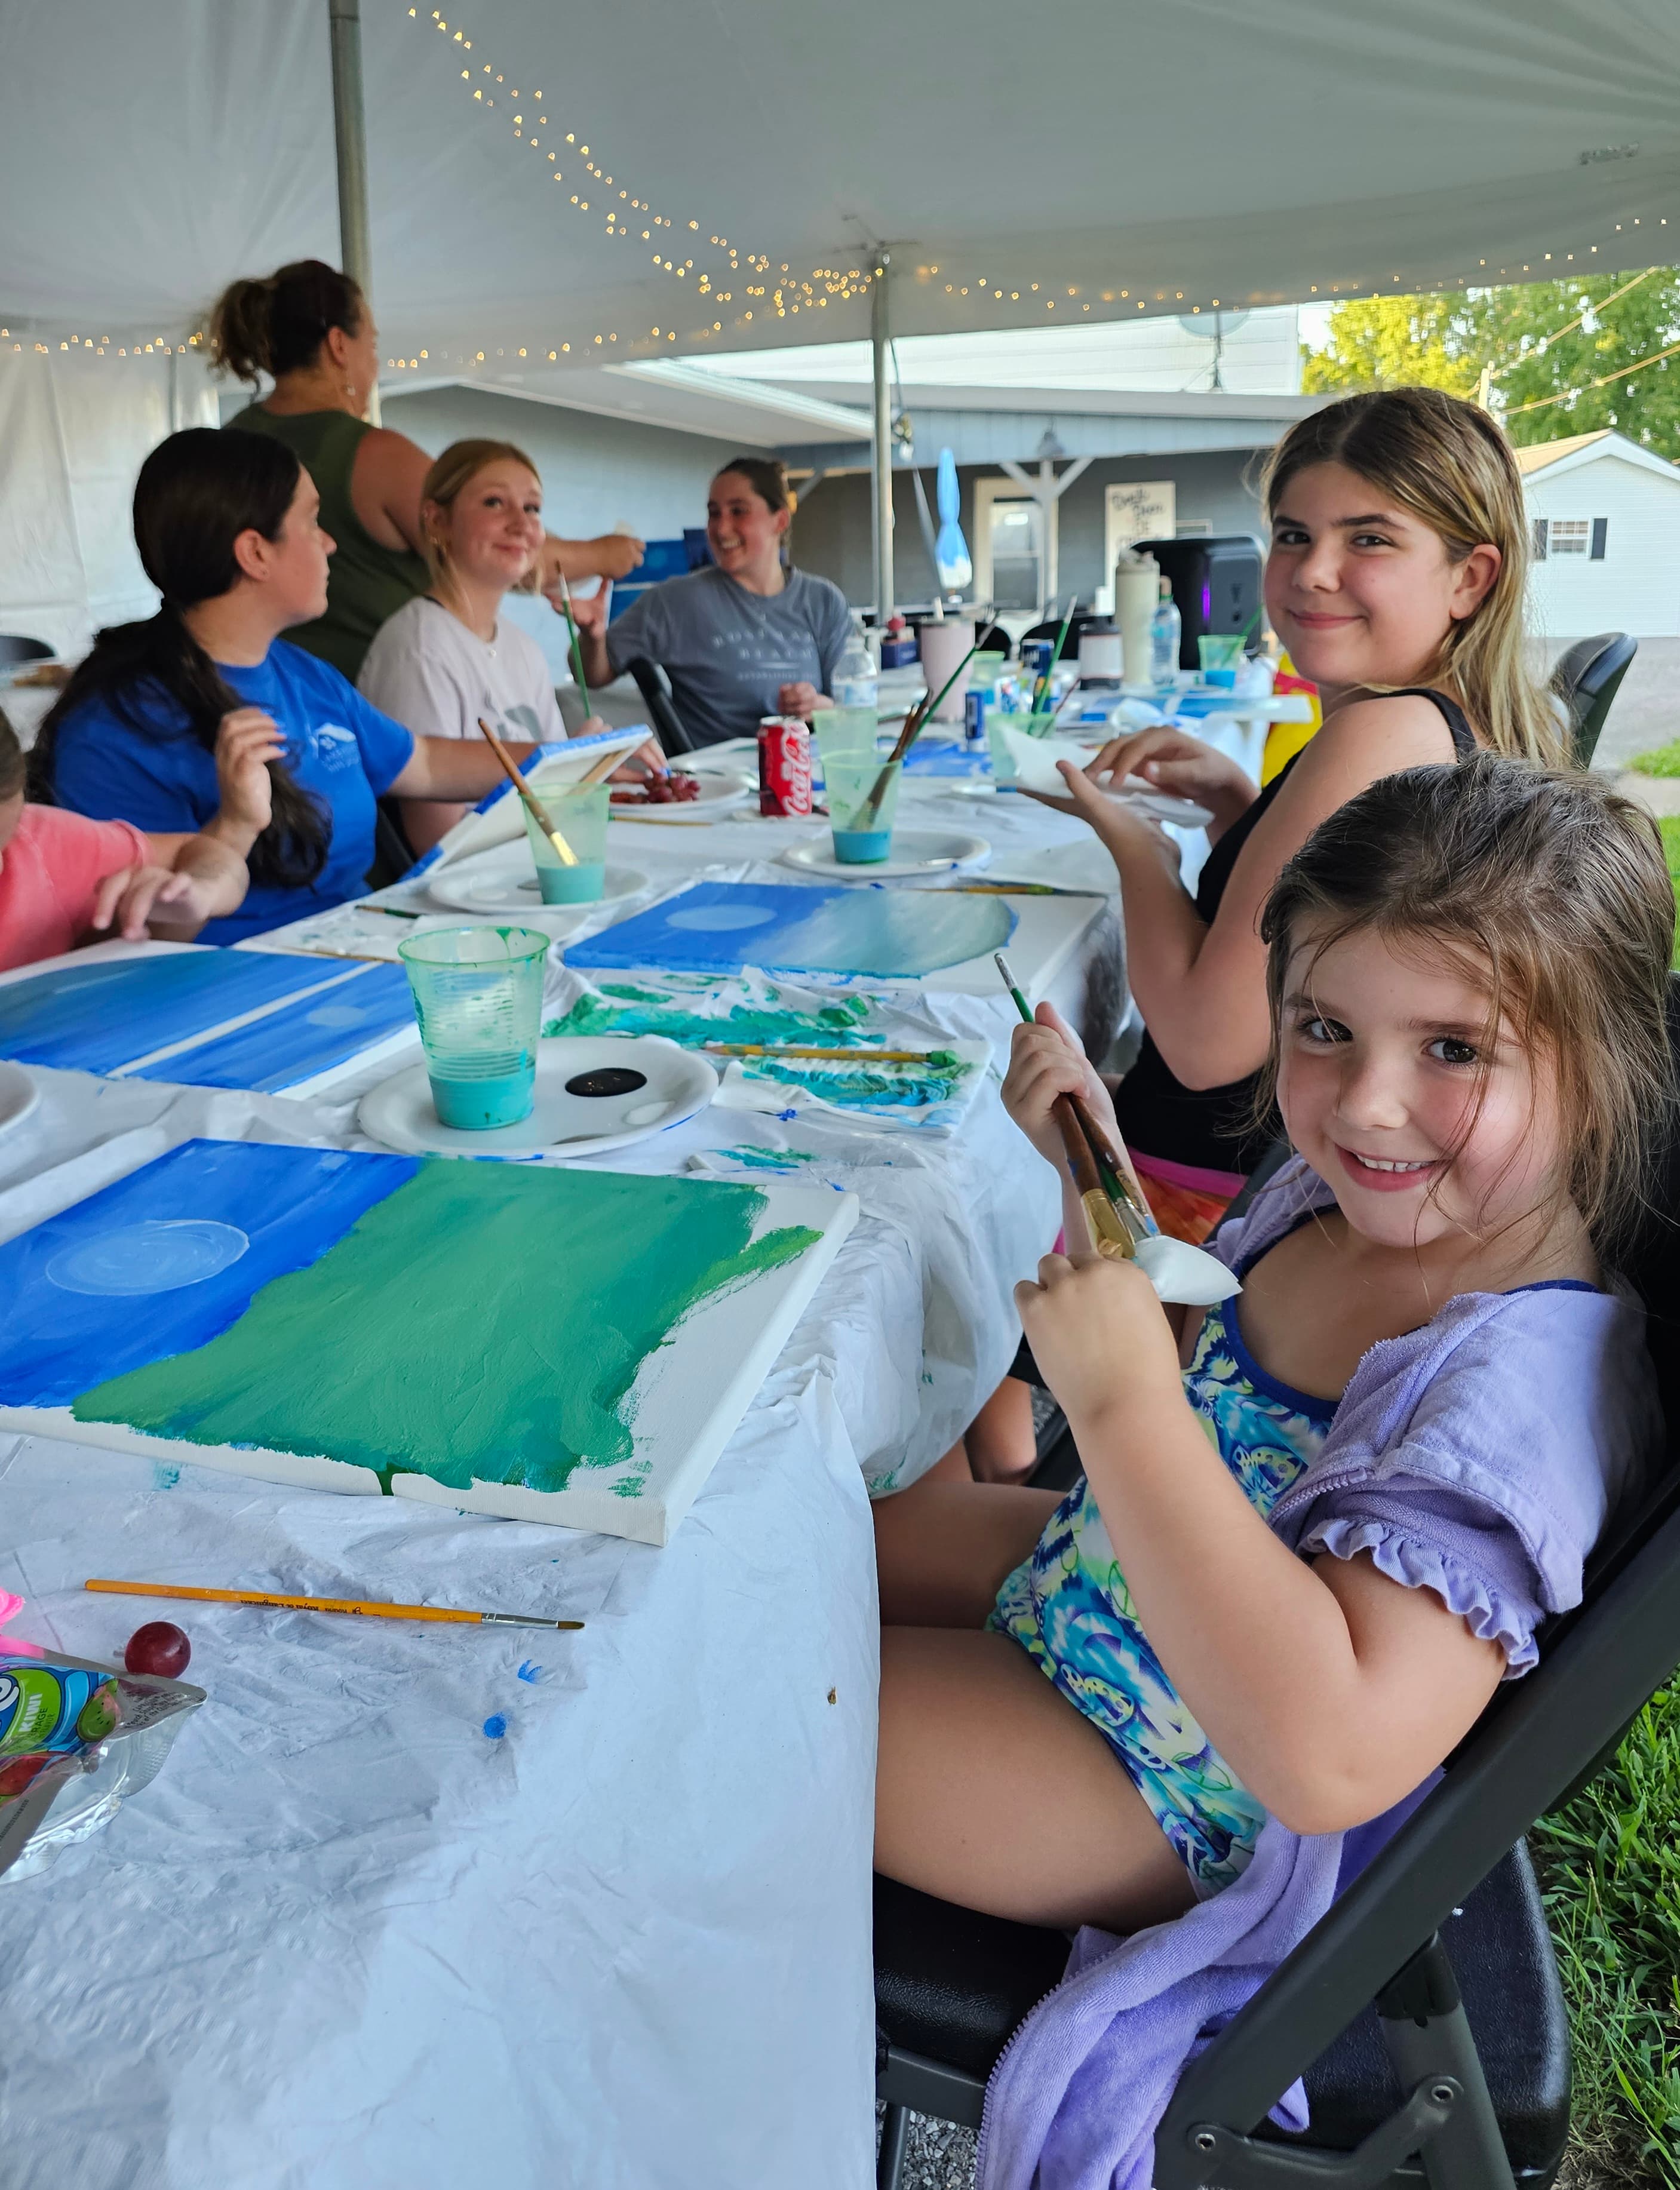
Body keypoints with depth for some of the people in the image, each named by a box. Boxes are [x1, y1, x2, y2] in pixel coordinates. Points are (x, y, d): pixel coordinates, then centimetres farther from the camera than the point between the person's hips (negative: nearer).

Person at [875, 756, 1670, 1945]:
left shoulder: (1533, 1369, -33)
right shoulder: (1331, 1194, -8)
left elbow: (1333, 1756, -41)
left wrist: (1124, 1400, -42)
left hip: (1181, 1791, -7)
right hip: (1098, 1565, 8)